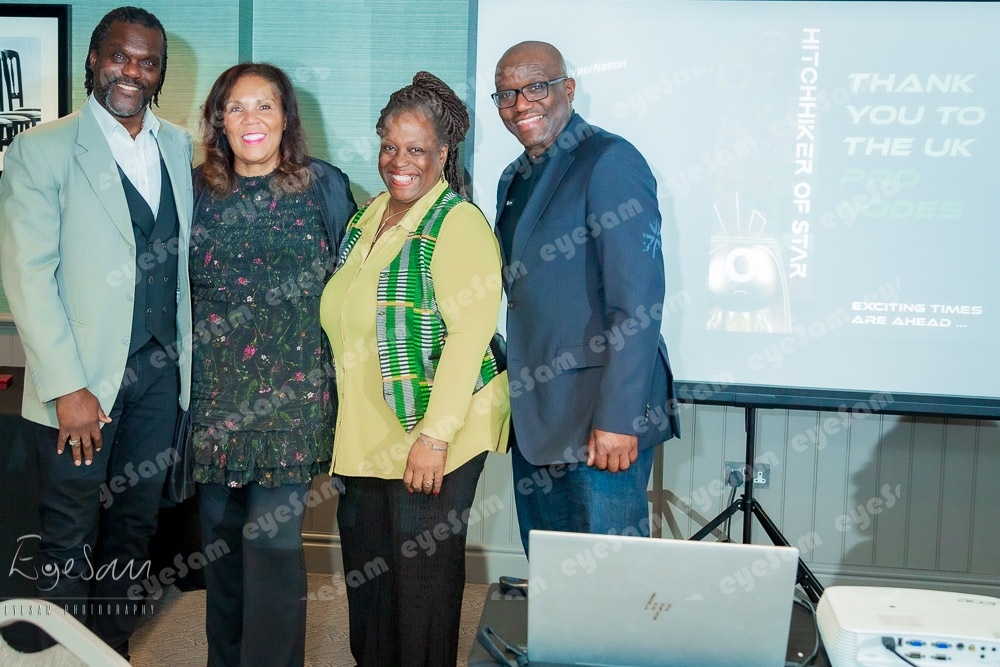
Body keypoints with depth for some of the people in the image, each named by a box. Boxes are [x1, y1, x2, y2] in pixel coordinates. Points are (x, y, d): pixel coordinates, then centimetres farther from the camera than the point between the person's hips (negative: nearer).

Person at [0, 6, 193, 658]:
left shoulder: (181, 148, 8)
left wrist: (189, 356, 4)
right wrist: (68, 387, -16)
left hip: (161, 370, 5)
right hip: (83, 375, -4)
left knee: (136, 522, 15)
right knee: (72, 535, 8)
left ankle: (114, 646, 32)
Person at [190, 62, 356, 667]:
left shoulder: (325, 187, 1)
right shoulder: (198, 191, 7)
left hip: (293, 389, -3)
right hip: (216, 387, 3)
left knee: (273, 535, -7)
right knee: (220, 531, 10)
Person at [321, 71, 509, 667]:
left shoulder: (458, 224, -12)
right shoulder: (368, 217, 13)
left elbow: (470, 333, -20)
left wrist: (434, 436, -23)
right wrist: (342, 425, 17)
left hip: (430, 440, -8)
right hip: (365, 435, 8)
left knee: (423, 577, 4)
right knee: (365, 572, 16)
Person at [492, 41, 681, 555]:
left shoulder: (609, 161, -11)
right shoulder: (515, 179, 16)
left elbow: (639, 300, -18)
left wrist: (617, 418, -21)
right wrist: (513, 398, 13)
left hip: (599, 417, -8)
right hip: (535, 415, 8)